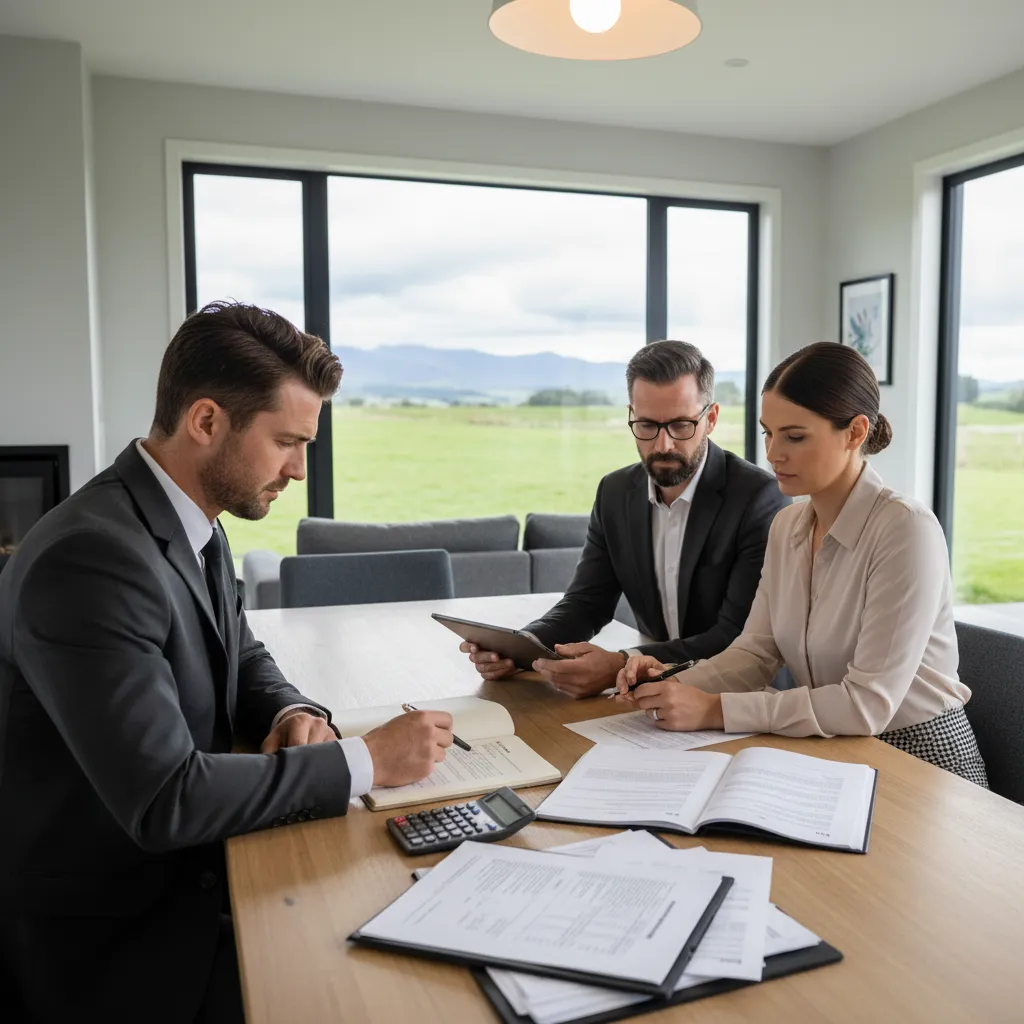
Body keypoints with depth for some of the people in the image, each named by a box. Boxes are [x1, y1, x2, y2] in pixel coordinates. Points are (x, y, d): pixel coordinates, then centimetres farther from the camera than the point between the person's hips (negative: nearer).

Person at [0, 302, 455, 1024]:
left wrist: (293, 714, -8)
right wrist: (364, 761, -23)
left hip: (187, 870, 8)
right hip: (108, 938, -7)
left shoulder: (195, 524, 1)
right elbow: (162, 798, -29)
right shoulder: (90, 558, -27)